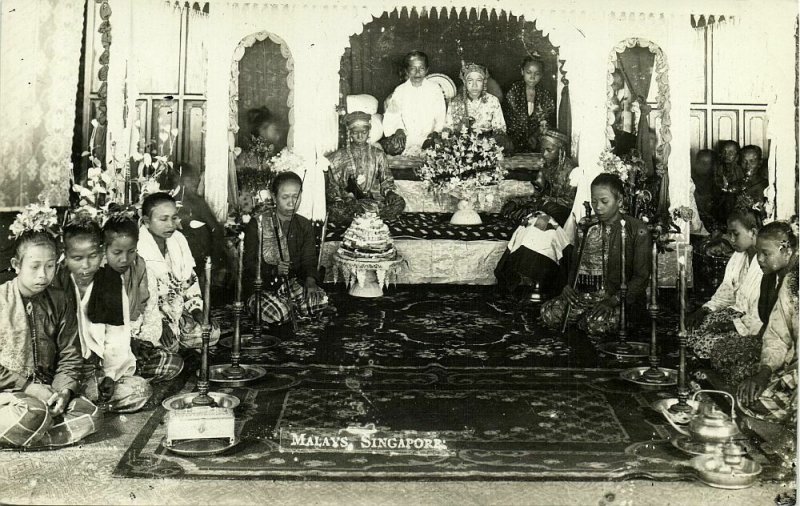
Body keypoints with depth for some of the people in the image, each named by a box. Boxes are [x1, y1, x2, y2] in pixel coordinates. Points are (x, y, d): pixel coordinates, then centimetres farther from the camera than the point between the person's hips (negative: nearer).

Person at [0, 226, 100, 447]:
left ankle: (22, 437, -18)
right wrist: (28, 387, -15)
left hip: (44, 390, 5)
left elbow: (70, 356, 7)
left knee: (91, 415, -19)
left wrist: (63, 391, -10)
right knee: (33, 414, -37)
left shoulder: (58, 302, 7)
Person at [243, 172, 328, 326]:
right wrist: (274, 269, -27)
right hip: (261, 287, -3)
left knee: (321, 300, -25)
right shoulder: (256, 226, -4)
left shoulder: (304, 226, 9)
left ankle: (285, 305, 1)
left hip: (293, 283, 4)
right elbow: (248, 264, -7)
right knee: (279, 313, -33)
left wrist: (310, 280, -21)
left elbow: (309, 261, 3)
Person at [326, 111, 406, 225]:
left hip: (374, 200, 2)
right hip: (347, 201, -2)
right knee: (334, 210, -38)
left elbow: (386, 180, 17)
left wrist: (389, 192, -5)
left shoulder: (378, 154, 14)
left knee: (399, 203, -28)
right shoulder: (338, 158, 8)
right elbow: (331, 185, 6)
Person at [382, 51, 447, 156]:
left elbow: (440, 116, 2)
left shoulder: (435, 89, 5)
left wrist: (436, 132, -14)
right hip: (407, 138, -1)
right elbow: (394, 115, 1)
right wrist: (399, 129, -18)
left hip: (428, 136, 1)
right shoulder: (400, 91, 6)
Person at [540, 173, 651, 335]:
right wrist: (568, 285, -5)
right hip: (585, 296, 4)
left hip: (620, 298, -4)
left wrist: (612, 301, -20)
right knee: (548, 313, -21)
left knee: (598, 323, -37)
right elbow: (576, 264, 17)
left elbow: (641, 277, -8)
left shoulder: (636, 230, -5)